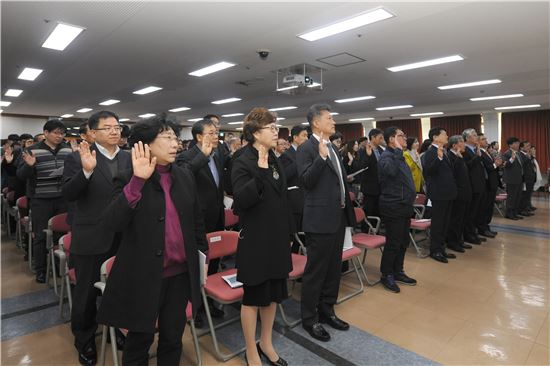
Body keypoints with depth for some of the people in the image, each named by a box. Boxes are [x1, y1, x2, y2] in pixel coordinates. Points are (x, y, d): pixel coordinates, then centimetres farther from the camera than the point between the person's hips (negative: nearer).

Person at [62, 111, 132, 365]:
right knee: (87, 293, 14)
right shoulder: (77, 159, -8)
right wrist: (86, 170, -31)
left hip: (123, 238, 4)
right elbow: (68, 195, -17)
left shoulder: (129, 158, 4)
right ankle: (84, 342, 37)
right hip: (91, 239, -3)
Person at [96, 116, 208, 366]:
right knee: (140, 339, 17)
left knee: (173, 338, 19)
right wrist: (137, 181, -31)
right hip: (144, 276, -3)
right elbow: (112, 223, -24)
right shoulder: (128, 180, -10)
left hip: (181, 273, 4)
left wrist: (203, 254, 11)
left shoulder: (185, 176, 2)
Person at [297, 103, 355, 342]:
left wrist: (348, 210, 15)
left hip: (338, 216, 9)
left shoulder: (332, 148, 14)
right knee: (316, 270, 4)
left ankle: (327, 310, 34)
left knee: (334, 268, 17)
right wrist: (321, 157, -30)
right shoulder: (306, 149, -11)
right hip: (320, 219, -8)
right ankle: (309, 318, 21)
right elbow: (306, 181, -22)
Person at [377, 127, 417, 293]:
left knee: (403, 241, 15)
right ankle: (386, 275, 13)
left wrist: (411, 196, 15)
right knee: (393, 243, -2)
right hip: (393, 206, -10)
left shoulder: (398, 156, 16)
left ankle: (398, 272, 29)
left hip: (404, 206, 10)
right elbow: (391, 170, -38)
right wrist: (398, 151, -27)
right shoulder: (386, 156, -14)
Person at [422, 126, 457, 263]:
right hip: (438, 193, -9)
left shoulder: (443, 152, 14)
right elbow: (428, 170, -29)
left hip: (447, 193, 9)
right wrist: (439, 157, -39)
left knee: (445, 222, 14)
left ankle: (441, 248, 25)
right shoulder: (431, 152, -13)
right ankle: (434, 250, 10)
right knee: (438, 222, -1)